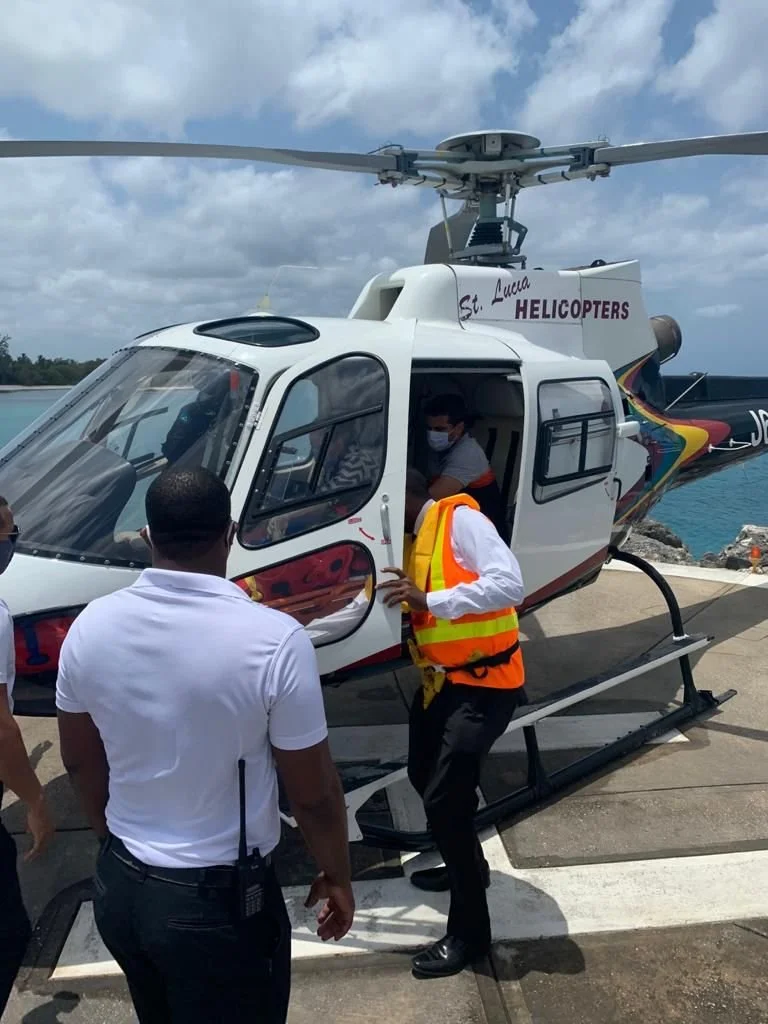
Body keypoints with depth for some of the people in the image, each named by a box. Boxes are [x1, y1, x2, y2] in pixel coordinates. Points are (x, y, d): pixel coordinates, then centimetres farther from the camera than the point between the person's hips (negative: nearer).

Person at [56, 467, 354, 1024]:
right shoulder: (274, 639, -25)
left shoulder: (91, 625, -9)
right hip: (220, 899, -5)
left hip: (119, 887, 5)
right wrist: (337, 877, 2)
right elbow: (314, 792, -16)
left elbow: (80, 761, 5)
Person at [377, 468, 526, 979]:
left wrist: (430, 600, -30)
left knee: (445, 800, -9)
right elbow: (390, 604, 19)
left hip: (485, 685, -9)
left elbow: (510, 585, -29)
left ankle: (470, 932, 8)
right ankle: (468, 865, 45)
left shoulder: (461, 519, -15)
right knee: (425, 779, 21)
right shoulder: (415, 540, 11)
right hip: (441, 682, 9)